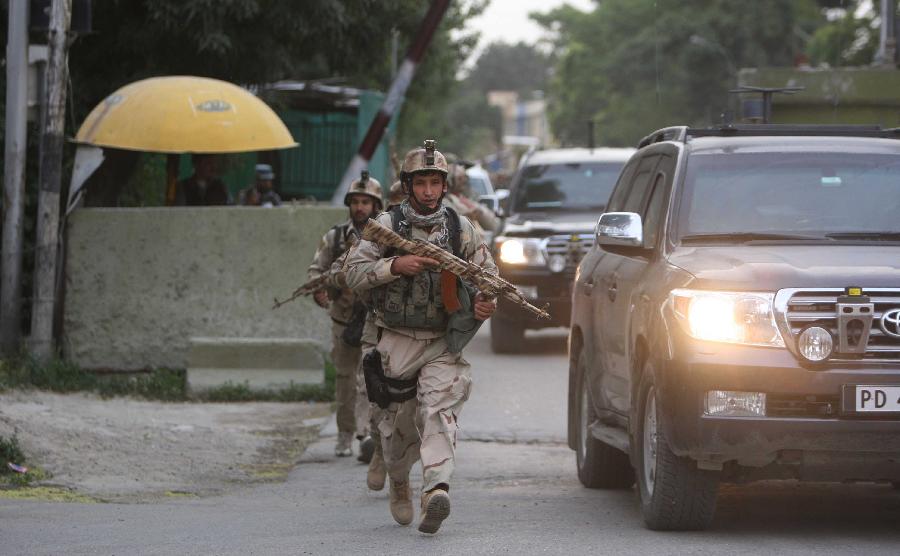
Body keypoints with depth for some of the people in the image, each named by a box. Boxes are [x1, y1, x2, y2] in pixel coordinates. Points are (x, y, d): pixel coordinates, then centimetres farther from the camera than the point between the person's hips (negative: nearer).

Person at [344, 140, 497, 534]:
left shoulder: (461, 229, 5)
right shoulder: (387, 225, -1)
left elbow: (488, 272, 13)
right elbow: (352, 272, -5)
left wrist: (485, 302, -9)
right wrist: (395, 266, -20)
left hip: (444, 343, 0)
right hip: (397, 342, 0)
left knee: (440, 411, -21)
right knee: (400, 424, 8)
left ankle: (437, 490, -35)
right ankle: (398, 486, 36)